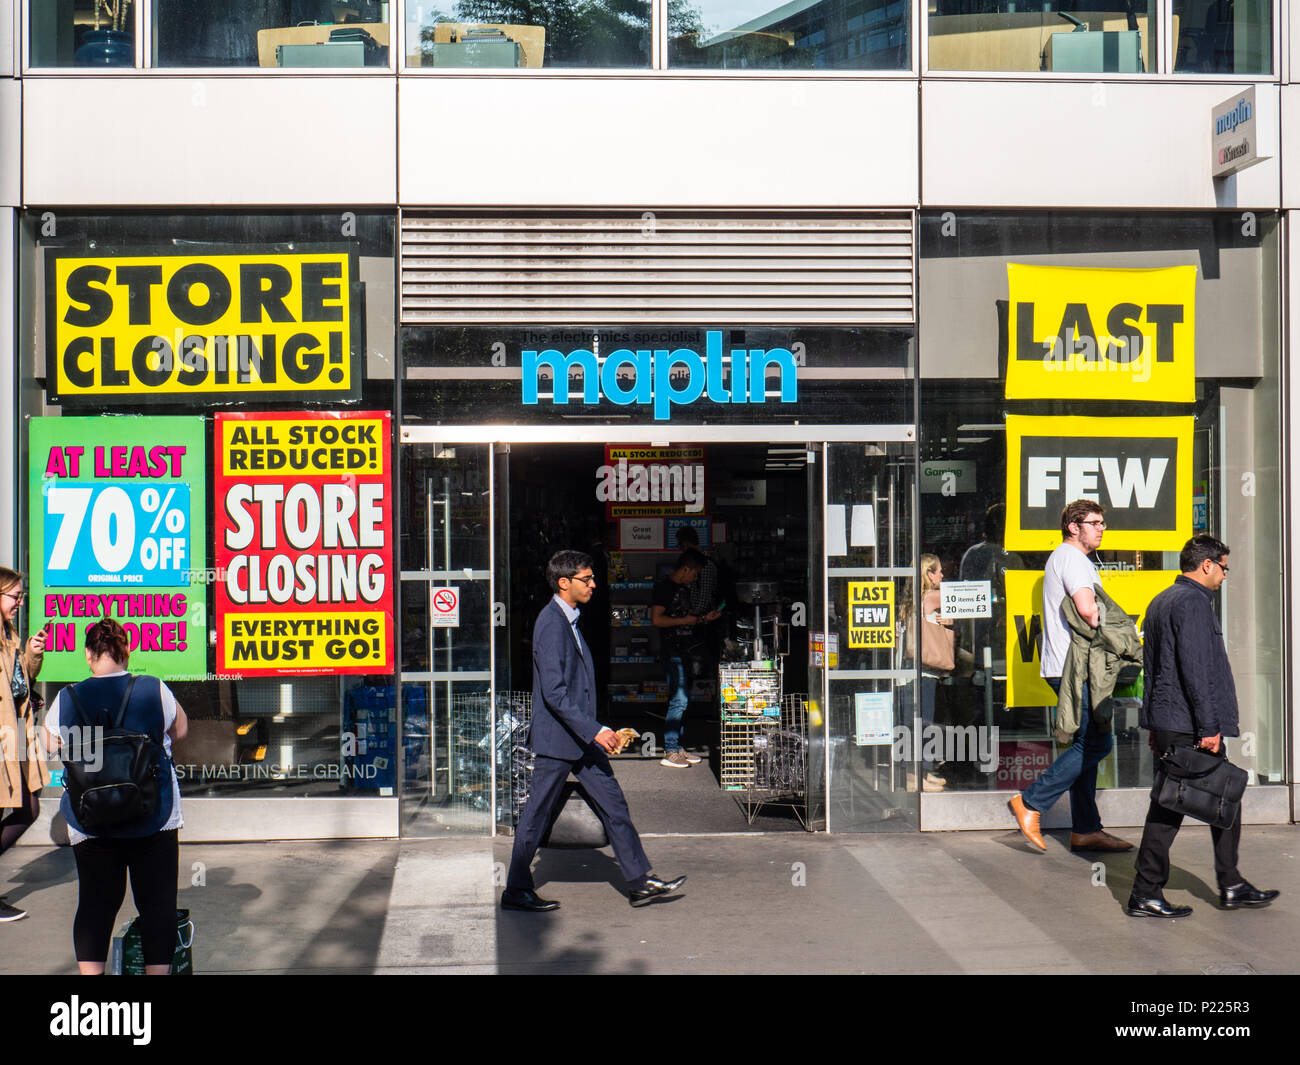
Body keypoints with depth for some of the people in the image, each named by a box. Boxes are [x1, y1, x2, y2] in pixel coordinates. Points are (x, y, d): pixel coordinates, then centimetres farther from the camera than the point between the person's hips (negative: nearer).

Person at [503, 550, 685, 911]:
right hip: (558, 737, -10)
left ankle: (640, 882, 13)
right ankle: (516, 891, 14)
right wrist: (594, 730, -25)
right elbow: (554, 693, -24)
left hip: (582, 736, 10)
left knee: (613, 805, 8)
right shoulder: (552, 624, -19)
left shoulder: (568, 620, 13)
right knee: (537, 814, 2)